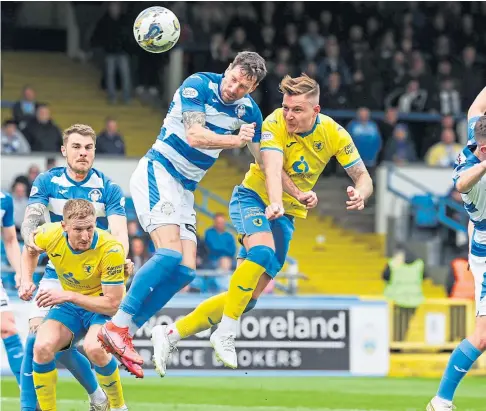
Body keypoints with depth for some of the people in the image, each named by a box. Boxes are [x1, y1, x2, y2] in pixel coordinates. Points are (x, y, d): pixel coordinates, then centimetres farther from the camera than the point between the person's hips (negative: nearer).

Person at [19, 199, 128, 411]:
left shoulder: (110, 249, -29)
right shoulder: (50, 234, -18)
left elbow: (113, 304, -27)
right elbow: (30, 251, 10)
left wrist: (68, 295, -33)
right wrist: (27, 280, -7)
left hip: (104, 306, -4)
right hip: (69, 306, 4)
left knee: (94, 348, -35)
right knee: (42, 347, -25)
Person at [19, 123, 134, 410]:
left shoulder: (108, 188, -6)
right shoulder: (47, 182, -1)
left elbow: (118, 232, -17)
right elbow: (30, 219, -13)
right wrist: (31, 238, -38)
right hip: (56, 276, 2)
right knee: (36, 337, -14)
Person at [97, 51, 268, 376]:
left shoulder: (249, 110, 4)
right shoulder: (198, 85, -14)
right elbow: (195, 135, -24)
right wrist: (236, 140, -19)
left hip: (185, 189, 7)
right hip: (157, 173, -7)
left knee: (185, 271, -5)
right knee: (170, 254, -25)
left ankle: (127, 333, -1)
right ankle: (117, 326, -21)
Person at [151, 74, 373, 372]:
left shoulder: (334, 134, -10)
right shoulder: (275, 124, -21)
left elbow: (363, 177, -7)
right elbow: (272, 167, -37)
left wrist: (360, 194, -31)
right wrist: (275, 203, -56)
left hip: (287, 215, 4)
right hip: (253, 198, -4)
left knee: (248, 298, -1)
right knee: (262, 250, -38)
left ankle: (172, 334, 10)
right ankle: (226, 334, -31)